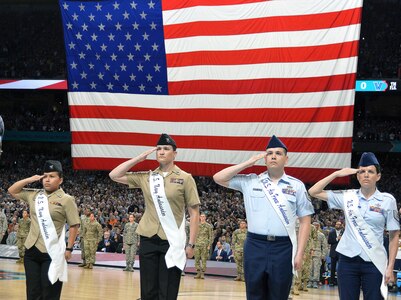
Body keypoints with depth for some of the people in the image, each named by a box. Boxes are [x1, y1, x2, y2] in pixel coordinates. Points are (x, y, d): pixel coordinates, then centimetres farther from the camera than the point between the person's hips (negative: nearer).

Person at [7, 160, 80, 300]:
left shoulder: (66, 200, -7)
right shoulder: (34, 195, 8)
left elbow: (74, 225, -6)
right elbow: (12, 191, 18)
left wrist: (69, 249, -10)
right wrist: (29, 180, 5)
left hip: (52, 253, -5)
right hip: (31, 250, 5)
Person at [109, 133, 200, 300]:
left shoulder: (185, 178, -1)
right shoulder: (146, 177, 8)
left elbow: (194, 212, -1)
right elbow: (114, 175, 7)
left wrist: (191, 244, -7)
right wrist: (140, 158, 2)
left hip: (172, 242, -3)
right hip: (148, 239, 3)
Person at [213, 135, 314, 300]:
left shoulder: (296, 186, 6)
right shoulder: (250, 181, 9)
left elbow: (305, 221, 5)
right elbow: (219, 178, 6)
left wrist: (299, 253, -3)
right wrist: (248, 163, 2)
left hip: (283, 248, -1)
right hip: (255, 246, 1)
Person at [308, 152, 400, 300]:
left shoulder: (387, 200, -1)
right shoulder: (347, 197, 5)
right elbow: (313, 192, 7)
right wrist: (337, 174, 1)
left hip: (374, 263, -2)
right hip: (348, 260, 2)